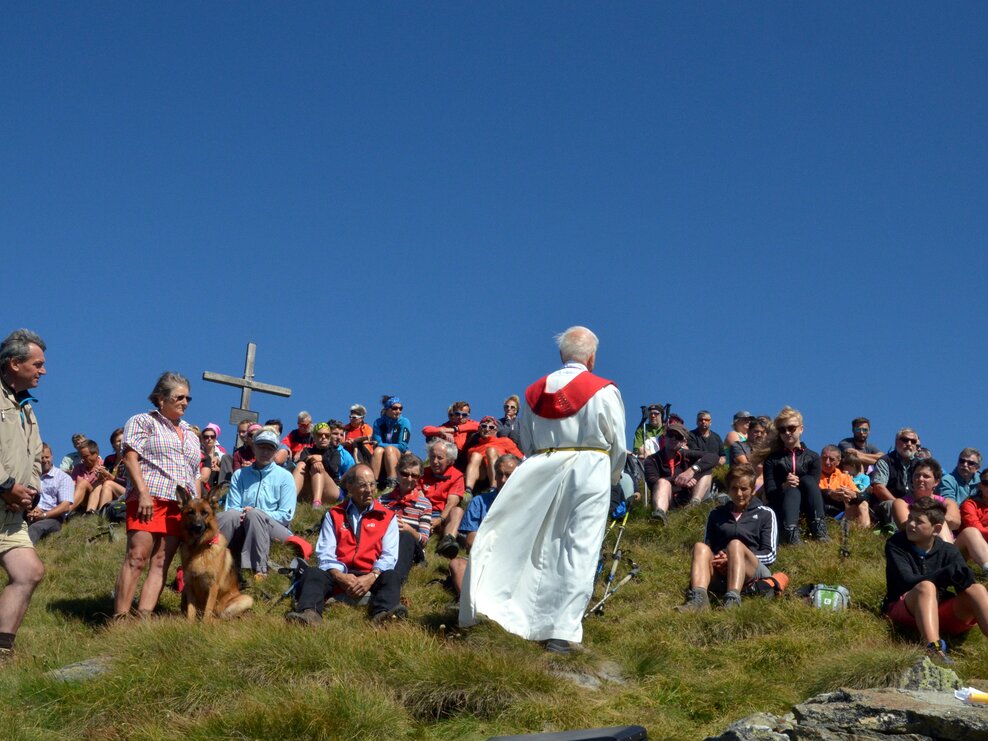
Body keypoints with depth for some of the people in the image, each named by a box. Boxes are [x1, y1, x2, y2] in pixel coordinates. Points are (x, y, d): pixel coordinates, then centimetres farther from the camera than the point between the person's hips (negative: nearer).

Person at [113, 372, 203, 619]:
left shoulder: (191, 434, 27)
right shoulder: (143, 421, 8)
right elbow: (131, 457, -4)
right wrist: (143, 493, -16)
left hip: (180, 507, 6)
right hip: (149, 500, -6)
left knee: (160, 563, -4)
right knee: (137, 558, -15)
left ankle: (143, 617, -10)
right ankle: (120, 618, -16)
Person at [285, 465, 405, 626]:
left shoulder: (387, 517, 15)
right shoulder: (333, 515, 16)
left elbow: (389, 556, 3)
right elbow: (325, 554, 4)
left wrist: (371, 578, -18)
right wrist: (341, 577, -17)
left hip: (370, 578, -1)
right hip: (339, 575, 1)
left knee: (390, 577, -31)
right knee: (312, 574, -27)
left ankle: (383, 613, -61)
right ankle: (309, 613, -57)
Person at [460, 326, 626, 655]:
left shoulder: (535, 391, 11)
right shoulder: (603, 392, -2)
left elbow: (527, 445, 13)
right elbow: (617, 446, 1)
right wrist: (613, 478, 18)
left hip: (542, 472, 4)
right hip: (589, 470, -4)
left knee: (541, 550, 11)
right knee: (579, 553, -3)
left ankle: (533, 623, 10)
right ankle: (563, 632, -7)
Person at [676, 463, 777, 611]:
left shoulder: (765, 514, 16)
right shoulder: (716, 514, 25)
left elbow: (770, 555, 6)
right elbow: (708, 548, 20)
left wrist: (735, 558, -8)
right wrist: (716, 560, -5)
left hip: (753, 573, -2)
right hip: (718, 574, 2)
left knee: (735, 545, -32)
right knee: (701, 547, -27)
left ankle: (732, 601, -56)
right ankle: (698, 598, -55)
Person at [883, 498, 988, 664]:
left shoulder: (948, 551, 4)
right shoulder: (895, 545, -5)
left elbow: (967, 581, -13)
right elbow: (907, 582, -19)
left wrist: (962, 576, -36)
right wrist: (947, 574, -25)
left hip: (941, 613, 4)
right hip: (903, 611, -3)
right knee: (926, 587, -34)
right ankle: (934, 649, -58)